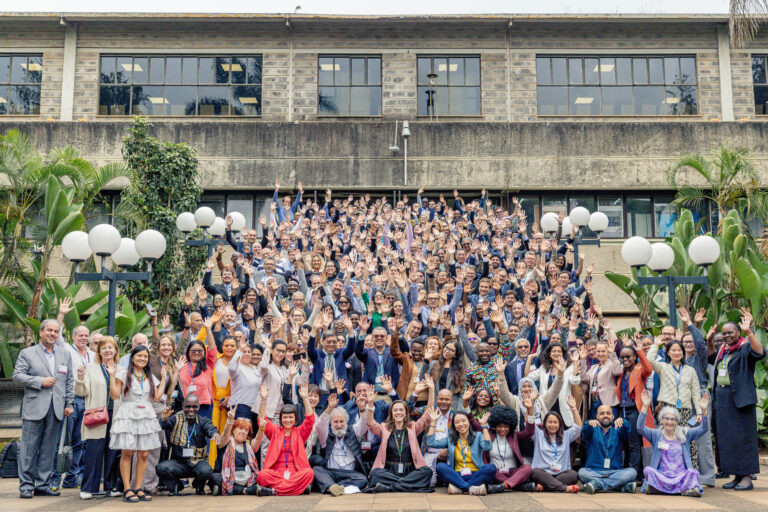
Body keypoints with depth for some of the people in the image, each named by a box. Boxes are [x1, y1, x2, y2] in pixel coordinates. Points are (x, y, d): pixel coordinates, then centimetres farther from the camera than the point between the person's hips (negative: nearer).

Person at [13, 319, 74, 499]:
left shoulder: (65, 355, 16)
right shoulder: (27, 353, 5)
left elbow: (70, 381, 15)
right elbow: (17, 375, -3)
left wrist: (69, 404, 9)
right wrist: (40, 382, -13)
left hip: (56, 409, 4)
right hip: (34, 408, -3)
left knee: (49, 449, 6)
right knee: (29, 447, -2)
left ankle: (43, 485, 13)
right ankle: (26, 485, 5)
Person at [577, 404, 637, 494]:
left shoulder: (617, 431, 15)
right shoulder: (593, 431, 13)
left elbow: (627, 429, -8)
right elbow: (585, 431, -11)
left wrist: (621, 421, -33)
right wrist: (589, 424, -36)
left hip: (615, 472, 1)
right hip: (593, 471, -1)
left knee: (632, 472, -25)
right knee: (582, 472, -31)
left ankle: (597, 484, -32)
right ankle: (621, 485, -33)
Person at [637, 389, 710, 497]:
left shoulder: (684, 434, 14)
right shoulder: (656, 435, 9)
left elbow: (703, 429, 5)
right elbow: (640, 428, -8)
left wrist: (703, 410, -12)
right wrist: (645, 407, -20)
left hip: (681, 475, 1)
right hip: (661, 475, -1)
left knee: (693, 472, -30)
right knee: (648, 470, -31)